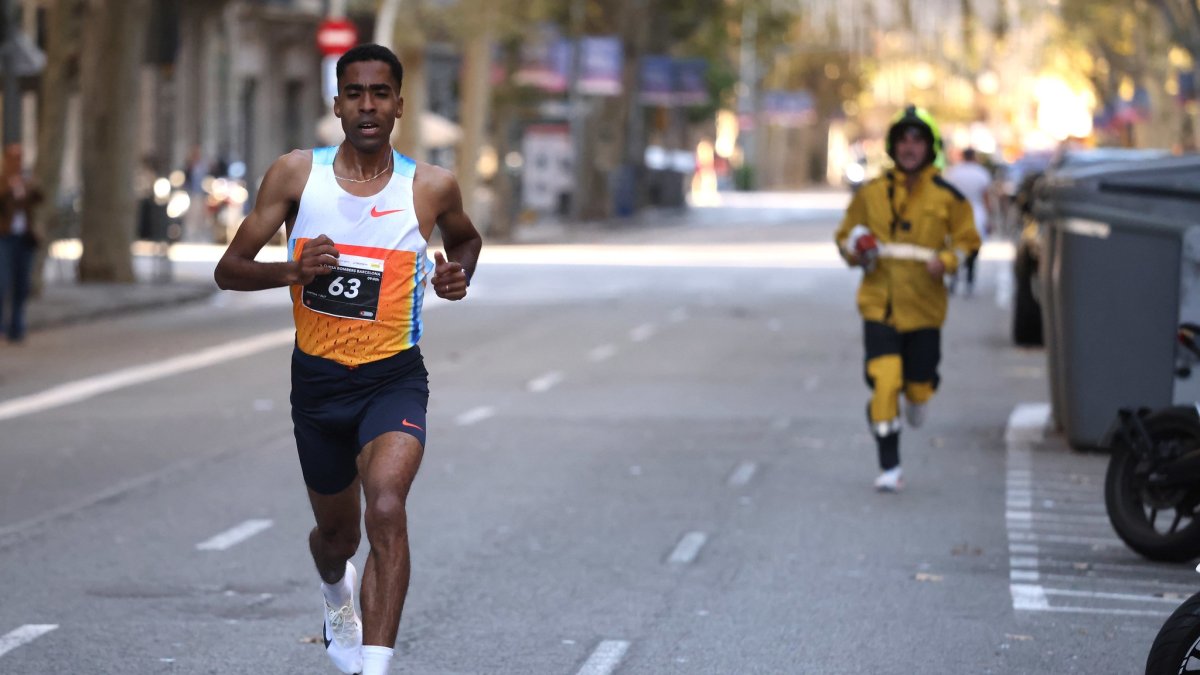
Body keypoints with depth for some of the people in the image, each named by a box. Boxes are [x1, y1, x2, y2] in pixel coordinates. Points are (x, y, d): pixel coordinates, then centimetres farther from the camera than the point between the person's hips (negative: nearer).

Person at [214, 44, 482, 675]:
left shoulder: (432, 187, -4)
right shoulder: (296, 173, -5)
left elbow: (465, 238, 19)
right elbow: (229, 270, -4)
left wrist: (458, 273, -4)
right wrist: (293, 270, -23)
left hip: (394, 379, -2)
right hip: (317, 379, 2)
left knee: (386, 509, -28)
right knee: (337, 532, 20)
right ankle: (336, 594, 57)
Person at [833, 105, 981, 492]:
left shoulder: (947, 198, 1)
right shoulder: (870, 194, 3)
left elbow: (967, 240, 8)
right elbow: (844, 236, 14)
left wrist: (947, 260, -12)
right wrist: (856, 250, -8)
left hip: (924, 306, 1)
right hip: (879, 304, -1)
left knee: (919, 384, 8)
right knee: (884, 382, -15)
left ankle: (917, 396, 49)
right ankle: (890, 467, -7)